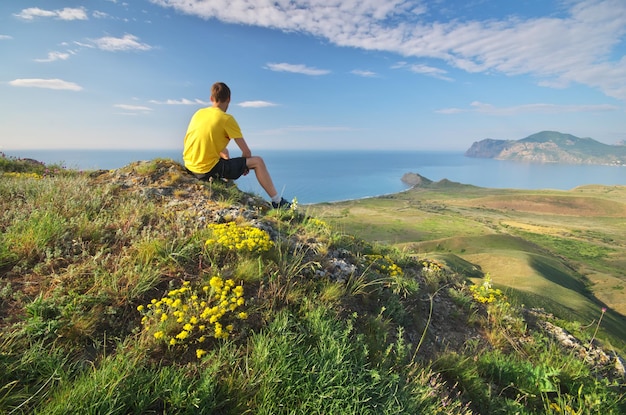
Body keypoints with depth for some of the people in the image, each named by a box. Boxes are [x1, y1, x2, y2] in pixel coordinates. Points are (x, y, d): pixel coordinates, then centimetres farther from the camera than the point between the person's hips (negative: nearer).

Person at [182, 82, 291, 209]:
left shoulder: (198, 113, 9)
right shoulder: (227, 119, -9)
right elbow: (247, 152, -9)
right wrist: (245, 166, 13)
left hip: (189, 168, 8)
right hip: (209, 170, -7)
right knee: (258, 161, 1)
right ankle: (277, 202, 7)